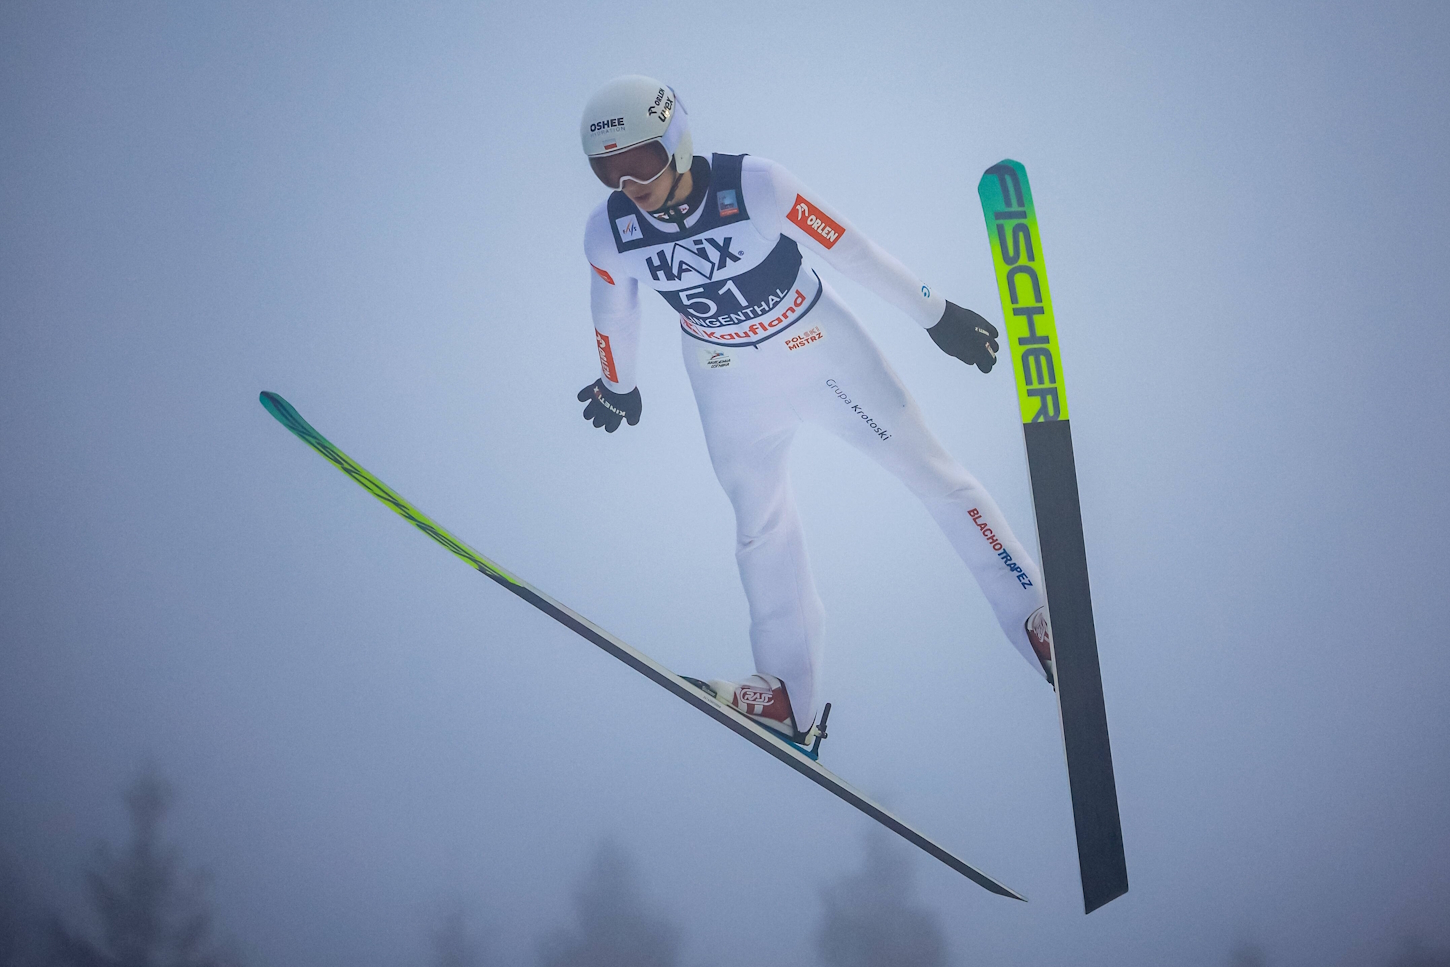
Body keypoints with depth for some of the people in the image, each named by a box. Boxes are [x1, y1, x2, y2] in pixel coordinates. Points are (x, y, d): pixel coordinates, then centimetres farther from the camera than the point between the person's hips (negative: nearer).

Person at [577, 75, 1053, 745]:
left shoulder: (755, 186, -30)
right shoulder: (607, 233, -18)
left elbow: (851, 251, -21)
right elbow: (614, 313, 2)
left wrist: (938, 315, -11)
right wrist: (616, 386, 18)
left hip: (821, 353, -3)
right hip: (730, 389, 3)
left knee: (932, 474, 3)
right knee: (760, 527, 14)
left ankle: (1036, 619, 16)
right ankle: (788, 695, 29)